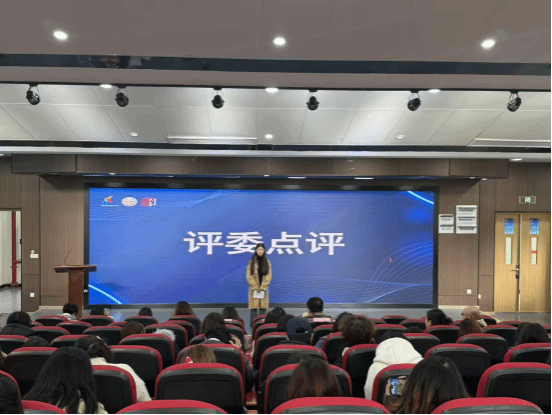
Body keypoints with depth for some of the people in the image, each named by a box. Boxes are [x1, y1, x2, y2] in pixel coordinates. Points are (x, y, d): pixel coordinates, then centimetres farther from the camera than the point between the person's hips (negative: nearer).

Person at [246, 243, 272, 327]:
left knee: (263, 307, -1)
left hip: (264, 289, 1)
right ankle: (253, 326, 2)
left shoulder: (267, 262, 8)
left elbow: (269, 276, 2)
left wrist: (262, 287, -8)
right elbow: (249, 276, -1)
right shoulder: (251, 262, 4)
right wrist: (255, 287, -9)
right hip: (254, 289, -1)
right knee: (254, 308, -3)